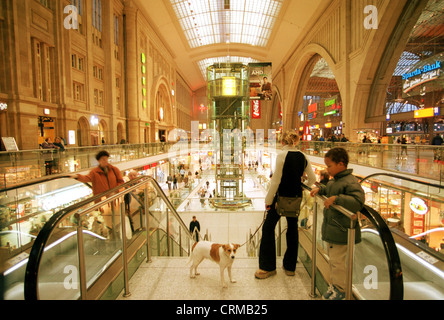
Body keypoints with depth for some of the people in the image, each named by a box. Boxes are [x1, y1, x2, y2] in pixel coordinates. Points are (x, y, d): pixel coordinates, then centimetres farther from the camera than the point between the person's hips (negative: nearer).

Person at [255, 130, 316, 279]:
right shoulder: (303, 157, 3)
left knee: (268, 227, 6)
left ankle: (268, 267, 13)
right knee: (293, 228, 16)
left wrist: (268, 200, -11)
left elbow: (276, 180, -17)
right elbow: (312, 179, 7)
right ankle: (290, 266, 27)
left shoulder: (282, 155, -14)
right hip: (296, 197, 6)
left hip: (282, 196, -6)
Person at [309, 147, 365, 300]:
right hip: (331, 229, 10)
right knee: (332, 259, 21)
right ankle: (334, 286, 36)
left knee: (337, 260, 2)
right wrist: (320, 189, 10)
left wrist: (336, 199, -35)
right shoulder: (334, 180, 9)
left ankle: (340, 290, 21)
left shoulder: (350, 182, -19)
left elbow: (358, 201, -30)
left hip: (341, 231, -9)